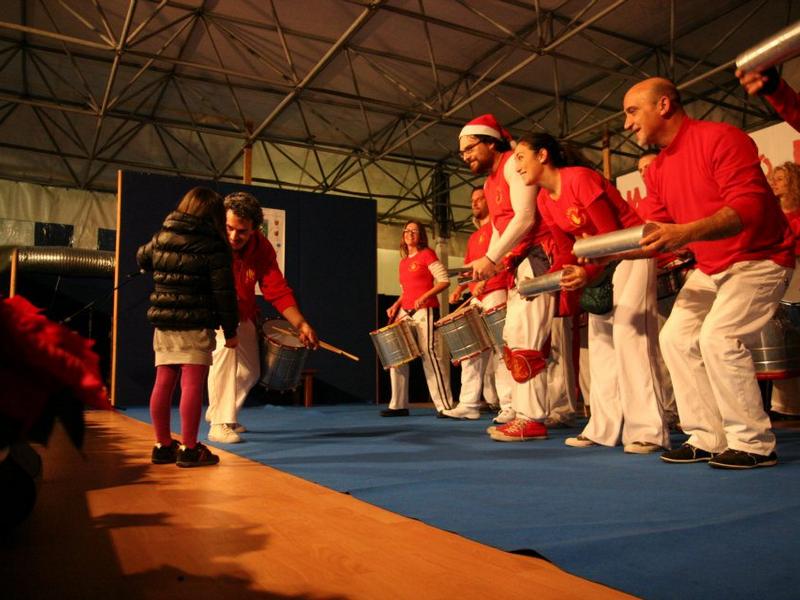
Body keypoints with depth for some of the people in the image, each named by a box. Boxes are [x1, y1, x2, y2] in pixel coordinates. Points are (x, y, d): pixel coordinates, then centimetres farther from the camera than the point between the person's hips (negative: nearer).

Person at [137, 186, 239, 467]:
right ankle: (189, 449, 0)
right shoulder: (213, 247, -9)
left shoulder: (160, 238, 9)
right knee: (192, 384, -3)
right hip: (195, 326, -6)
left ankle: (163, 445, 21)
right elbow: (224, 293, -10)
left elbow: (142, 259, 30)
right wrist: (230, 330, -3)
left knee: (163, 383, 10)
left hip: (163, 322, 7)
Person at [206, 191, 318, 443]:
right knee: (225, 345, -31)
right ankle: (220, 423, -23)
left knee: (250, 372, 9)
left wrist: (301, 324, -32)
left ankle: (218, 411, 36)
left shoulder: (262, 248, -19)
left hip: (242, 314, 5)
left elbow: (278, 290, -20)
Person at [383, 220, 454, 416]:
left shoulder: (427, 254, 0)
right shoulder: (403, 262, 20)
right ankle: (399, 405, 10)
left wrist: (424, 297, -18)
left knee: (430, 355, -11)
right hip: (405, 312, 8)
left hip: (425, 312, -7)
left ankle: (444, 405, -6)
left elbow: (444, 280, -7)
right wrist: (396, 305, 9)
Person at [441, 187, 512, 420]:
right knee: (471, 351, 6)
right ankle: (468, 405, 10)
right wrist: (460, 288, 10)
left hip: (496, 293, -9)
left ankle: (510, 407, -12)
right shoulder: (473, 237, 26)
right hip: (476, 298, 9)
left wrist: (485, 278, -23)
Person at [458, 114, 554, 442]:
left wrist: (491, 259, -18)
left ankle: (532, 419, -9)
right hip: (518, 263, 10)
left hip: (538, 256, -10)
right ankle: (524, 413, 12)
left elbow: (524, 217, -17)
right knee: (513, 339, 7)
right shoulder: (489, 184, 22)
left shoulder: (513, 163, -7)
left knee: (524, 339, -13)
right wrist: (488, 263, 3)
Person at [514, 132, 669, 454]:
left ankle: (647, 431, -11)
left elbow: (612, 236, -22)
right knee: (600, 340, 4)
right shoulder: (544, 201, 3)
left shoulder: (580, 179, -21)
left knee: (628, 333, -14)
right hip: (600, 261, 9)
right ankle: (605, 429, 8)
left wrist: (588, 273, -36)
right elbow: (565, 253, 5)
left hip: (630, 253, -8)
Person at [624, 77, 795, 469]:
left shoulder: (720, 139, -17)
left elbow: (749, 207, -28)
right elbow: (656, 237, 6)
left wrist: (687, 233, -42)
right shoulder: (657, 170, 6)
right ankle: (708, 439, 5)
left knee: (719, 337, -22)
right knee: (675, 337, -2)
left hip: (759, 259, -8)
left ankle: (754, 444, -7)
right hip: (710, 268, 8)